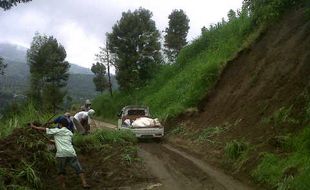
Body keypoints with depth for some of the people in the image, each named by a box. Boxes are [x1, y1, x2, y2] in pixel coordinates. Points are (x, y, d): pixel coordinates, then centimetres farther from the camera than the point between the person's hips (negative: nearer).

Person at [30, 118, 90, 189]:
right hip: (71, 153, 3)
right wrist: (54, 141, 43)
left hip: (61, 153, -3)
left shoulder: (57, 131, 10)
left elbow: (44, 129, 13)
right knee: (79, 169, 5)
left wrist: (34, 126, 25)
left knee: (61, 172, 11)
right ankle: (84, 183, -6)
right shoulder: (70, 133, 22)